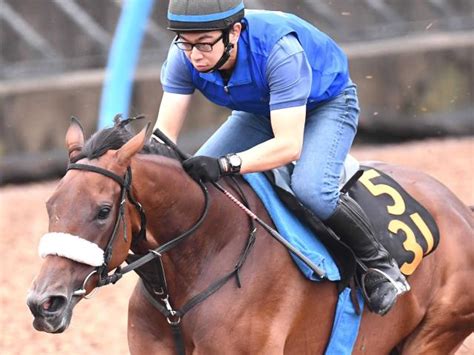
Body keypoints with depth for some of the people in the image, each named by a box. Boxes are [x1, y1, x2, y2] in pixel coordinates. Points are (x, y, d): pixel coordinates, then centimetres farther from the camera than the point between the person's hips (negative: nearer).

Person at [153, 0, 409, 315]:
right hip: (261, 111, 6)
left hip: (327, 104, -6)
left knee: (310, 190, -33)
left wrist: (226, 165, -56)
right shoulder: (184, 56, -25)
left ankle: (378, 263, -10)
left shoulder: (279, 49, -41)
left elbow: (289, 145, -44)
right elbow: (165, 133, -24)